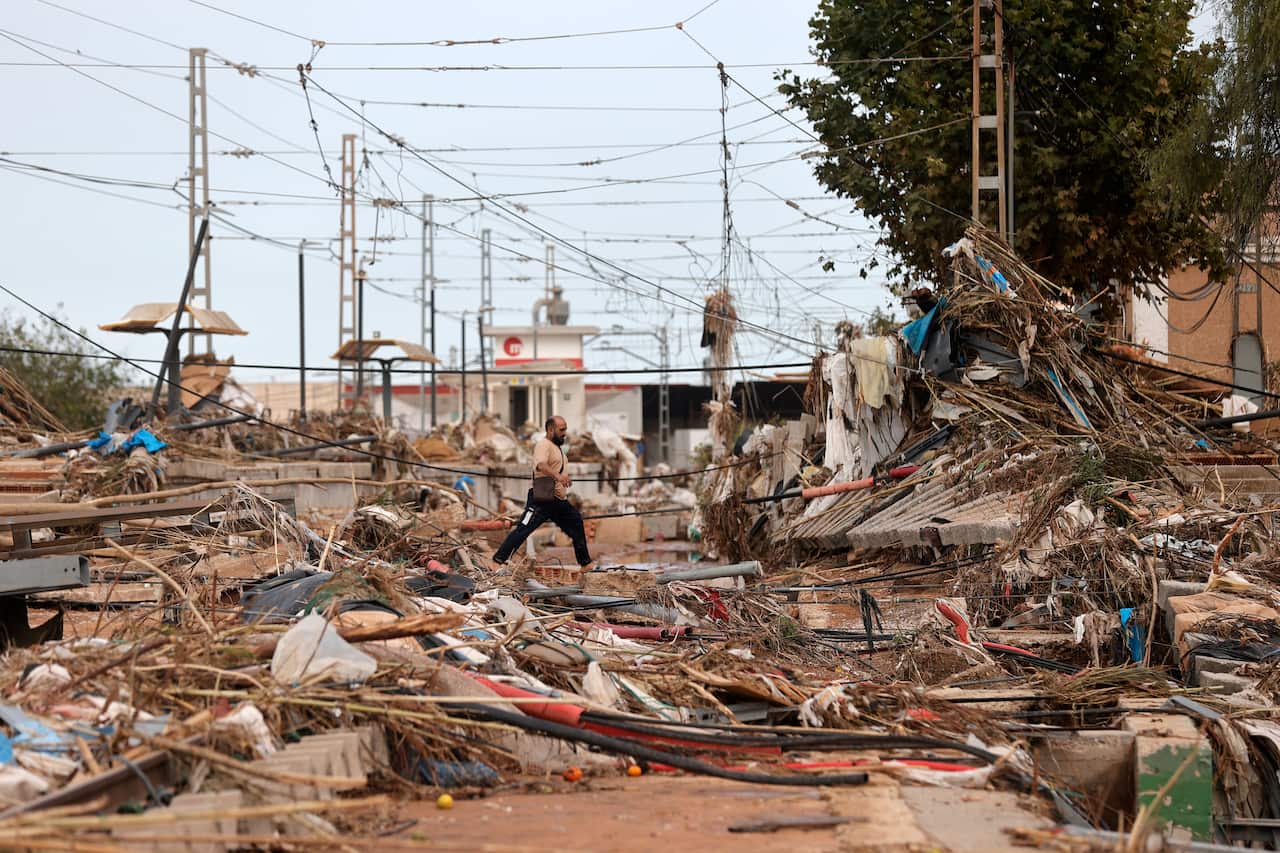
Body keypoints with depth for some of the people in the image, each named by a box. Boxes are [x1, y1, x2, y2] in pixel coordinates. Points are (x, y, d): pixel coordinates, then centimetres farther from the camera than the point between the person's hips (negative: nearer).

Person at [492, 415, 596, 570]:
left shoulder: (558, 447, 19)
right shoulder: (543, 444, -12)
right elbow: (541, 465, -34)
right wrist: (558, 476, -50)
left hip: (559, 501, 9)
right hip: (542, 499, -9)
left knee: (577, 528, 16)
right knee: (523, 529, -15)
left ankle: (586, 564, 30)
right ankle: (497, 560, -14)